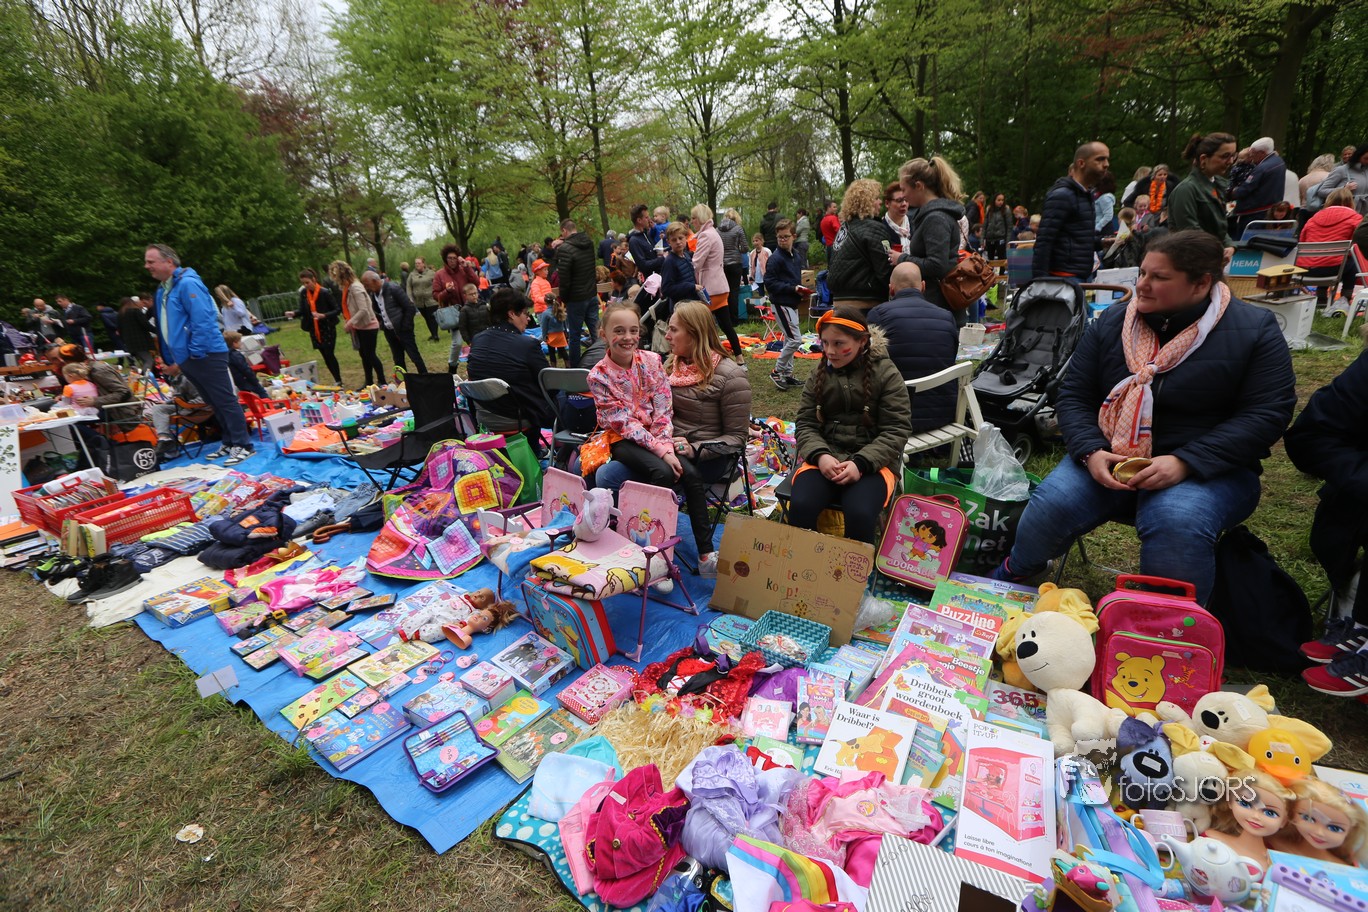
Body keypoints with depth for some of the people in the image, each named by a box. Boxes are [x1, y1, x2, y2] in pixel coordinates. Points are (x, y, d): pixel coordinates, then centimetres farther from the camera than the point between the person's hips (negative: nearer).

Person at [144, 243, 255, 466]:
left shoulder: (187, 284, -13)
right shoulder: (163, 290, 17)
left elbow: (202, 321, -21)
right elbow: (164, 327, 22)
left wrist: (196, 351, -20)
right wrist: (172, 358, 19)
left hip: (206, 355, -10)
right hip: (187, 358, 10)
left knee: (226, 401, -6)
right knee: (215, 404, 13)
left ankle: (242, 445, -2)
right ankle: (229, 443, 20)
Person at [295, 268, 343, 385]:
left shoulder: (325, 292, -15)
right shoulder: (303, 293, 1)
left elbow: (338, 310, -15)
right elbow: (303, 311, 8)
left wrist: (324, 315, -27)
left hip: (328, 329, -5)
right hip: (314, 330, 5)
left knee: (329, 354, -7)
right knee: (325, 356, 9)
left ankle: (339, 382, 3)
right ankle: (337, 381, 17)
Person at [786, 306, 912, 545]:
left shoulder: (886, 374, -1)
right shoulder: (819, 374, 9)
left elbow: (897, 430, -5)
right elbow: (806, 423, 7)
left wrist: (861, 463, -19)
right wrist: (820, 455, -15)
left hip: (873, 460, -2)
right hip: (825, 457, 3)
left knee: (860, 513, -31)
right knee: (800, 506, -27)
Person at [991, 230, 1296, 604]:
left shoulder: (1256, 330, -2)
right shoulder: (1111, 323, 6)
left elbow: (1266, 413, -8)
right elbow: (1074, 396, 4)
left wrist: (1184, 462, -22)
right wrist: (1091, 452, -15)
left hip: (1208, 470, -2)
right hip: (1108, 459, 2)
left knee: (1177, 524, -35)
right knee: (1049, 507, -25)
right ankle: (1010, 581, 5)